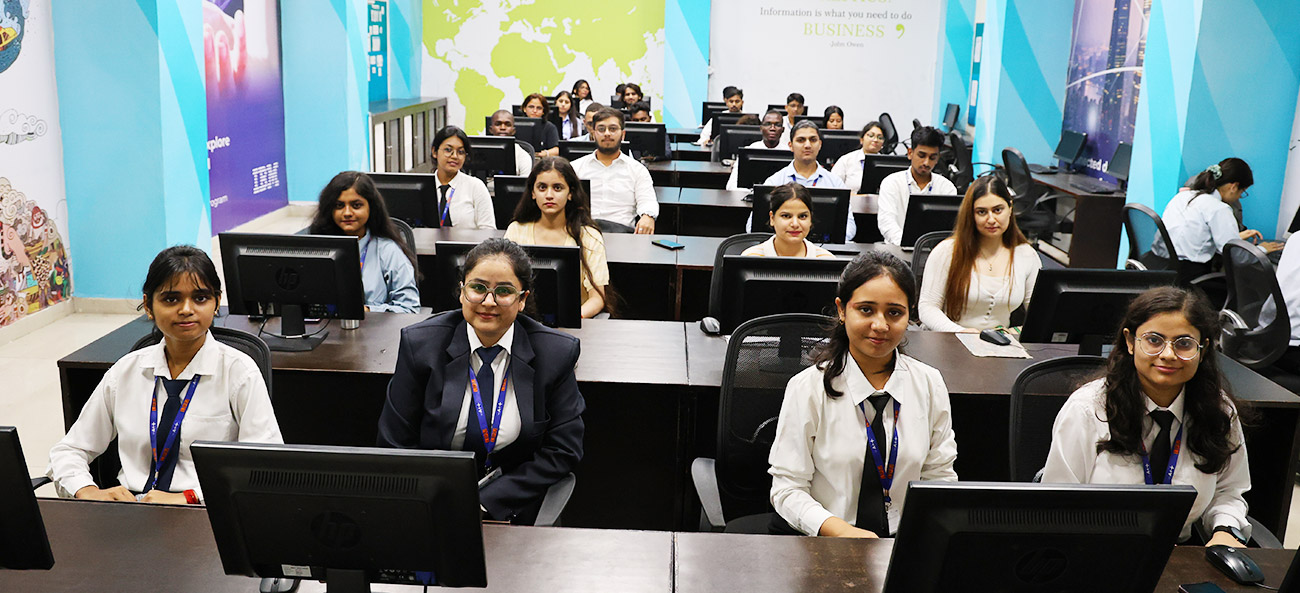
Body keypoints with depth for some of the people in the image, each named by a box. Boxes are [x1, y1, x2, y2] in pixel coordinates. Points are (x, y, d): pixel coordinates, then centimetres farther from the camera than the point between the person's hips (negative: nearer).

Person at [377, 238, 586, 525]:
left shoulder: (557, 352, -4)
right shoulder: (420, 344, -2)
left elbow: (562, 452, -2)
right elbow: (396, 444, 1)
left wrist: (484, 504, -11)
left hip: (512, 510, -2)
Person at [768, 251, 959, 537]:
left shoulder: (930, 385, 6)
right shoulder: (807, 389, -5)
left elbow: (940, 475, 12)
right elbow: (787, 488, -6)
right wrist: (841, 530, -22)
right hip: (819, 542, -3)